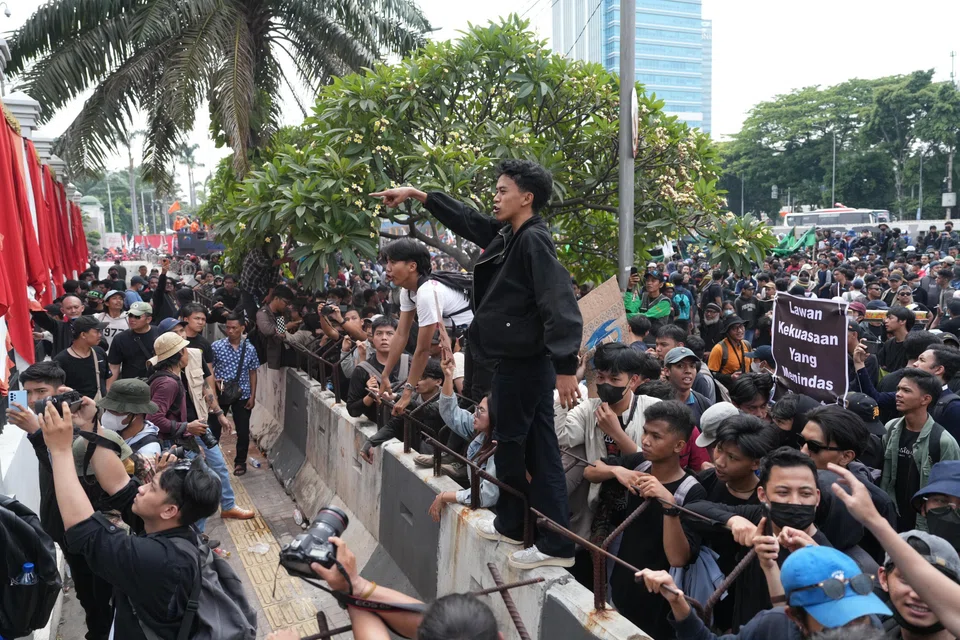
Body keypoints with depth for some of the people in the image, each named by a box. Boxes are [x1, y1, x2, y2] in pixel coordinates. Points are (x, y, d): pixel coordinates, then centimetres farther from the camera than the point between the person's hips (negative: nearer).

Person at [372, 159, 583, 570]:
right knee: (538, 450, 11)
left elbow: (560, 307, -26)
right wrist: (417, 195, 26)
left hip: (523, 363, -9)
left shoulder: (534, 240, -17)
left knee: (510, 446, 4)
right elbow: (465, 221, 25)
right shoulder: (507, 236, 10)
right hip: (525, 361, 9)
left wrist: (566, 367, -32)